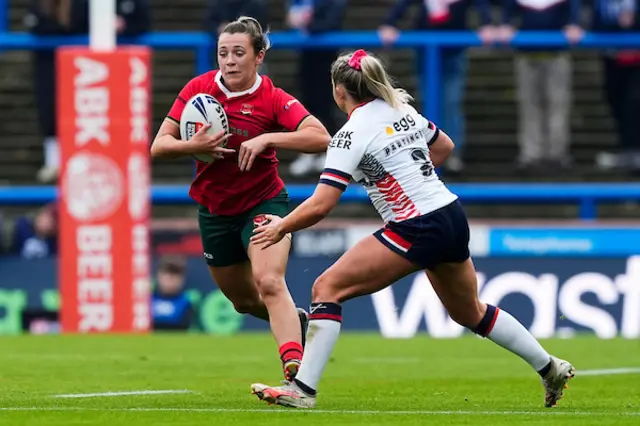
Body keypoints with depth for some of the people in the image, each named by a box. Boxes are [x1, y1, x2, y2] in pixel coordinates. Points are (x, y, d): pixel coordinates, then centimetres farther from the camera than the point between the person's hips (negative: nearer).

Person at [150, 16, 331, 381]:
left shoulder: (273, 99, -17)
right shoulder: (199, 89, -8)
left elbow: (321, 138, -30)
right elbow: (160, 145, -7)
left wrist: (266, 139, -37)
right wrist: (192, 146, -28)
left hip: (264, 204, -5)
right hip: (215, 211, 5)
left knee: (269, 283, -28)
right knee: (244, 301, 17)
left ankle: (295, 370, -37)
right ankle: (299, 321, 46)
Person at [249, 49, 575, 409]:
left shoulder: (352, 134, -12)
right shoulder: (402, 109, 9)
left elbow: (320, 206, -17)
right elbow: (445, 147, 27)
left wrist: (281, 227, -2)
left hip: (417, 231, -8)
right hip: (453, 217, 8)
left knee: (327, 288, -6)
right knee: (470, 312, 28)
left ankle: (303, 389, -12)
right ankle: (551, 368, 36)